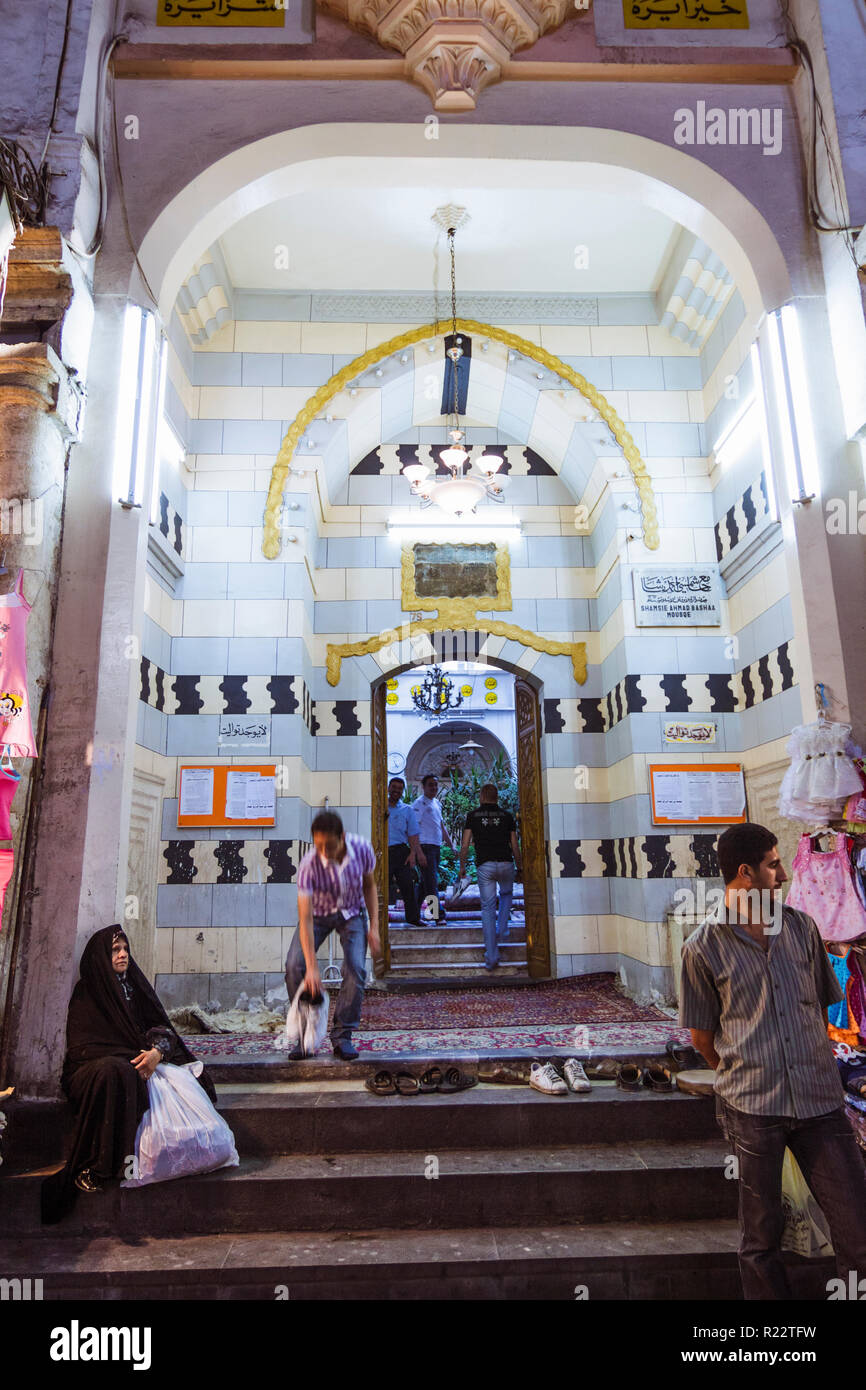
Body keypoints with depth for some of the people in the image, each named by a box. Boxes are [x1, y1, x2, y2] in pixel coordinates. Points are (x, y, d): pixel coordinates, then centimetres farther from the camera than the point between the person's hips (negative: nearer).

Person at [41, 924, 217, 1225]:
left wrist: (157, 1051, -18)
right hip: (93, 1068, -4)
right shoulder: (85, 994, -1)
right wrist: (129, 1057, -18)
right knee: (113, 1072, -39)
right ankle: (96, 1167, -35)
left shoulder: (135, 984, 12)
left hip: (136, 1063, 4)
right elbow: (80, 1047, -8)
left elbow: (160, 1025, 6)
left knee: (180, 1074, -25)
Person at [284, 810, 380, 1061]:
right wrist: (312, 967, -35)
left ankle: (342, 1035, -3)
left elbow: (369, 886, -5)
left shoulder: (362, 849, -26)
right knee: (294, 966, -19)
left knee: (356, 969, -18)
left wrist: (374, 927, -10)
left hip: (351, 914, 1)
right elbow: (305, 919, -32)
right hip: (318, 914, -1)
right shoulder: (309, 864, -33)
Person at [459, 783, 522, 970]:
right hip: (505, 863, 1)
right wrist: (519, 865, 18)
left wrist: (462, 866, 11)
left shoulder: (473, 815, 5)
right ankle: (501, 930, 18)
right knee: (506, 895, 31)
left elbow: (465, 845, 1)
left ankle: (491, 957, 0)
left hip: (484, 865, -1)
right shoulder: (507, 816, 7)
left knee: (487, 907, 4)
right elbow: (514, 845, 6)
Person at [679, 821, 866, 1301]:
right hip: (753, 1108, -3)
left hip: (820, 1102, 3)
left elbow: (822, 1006, 16)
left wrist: (818, 1072, 14)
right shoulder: (703, 948, -6)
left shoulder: (801, 927, 6)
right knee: (762, 1236, 11)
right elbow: (702, 1036, 3)